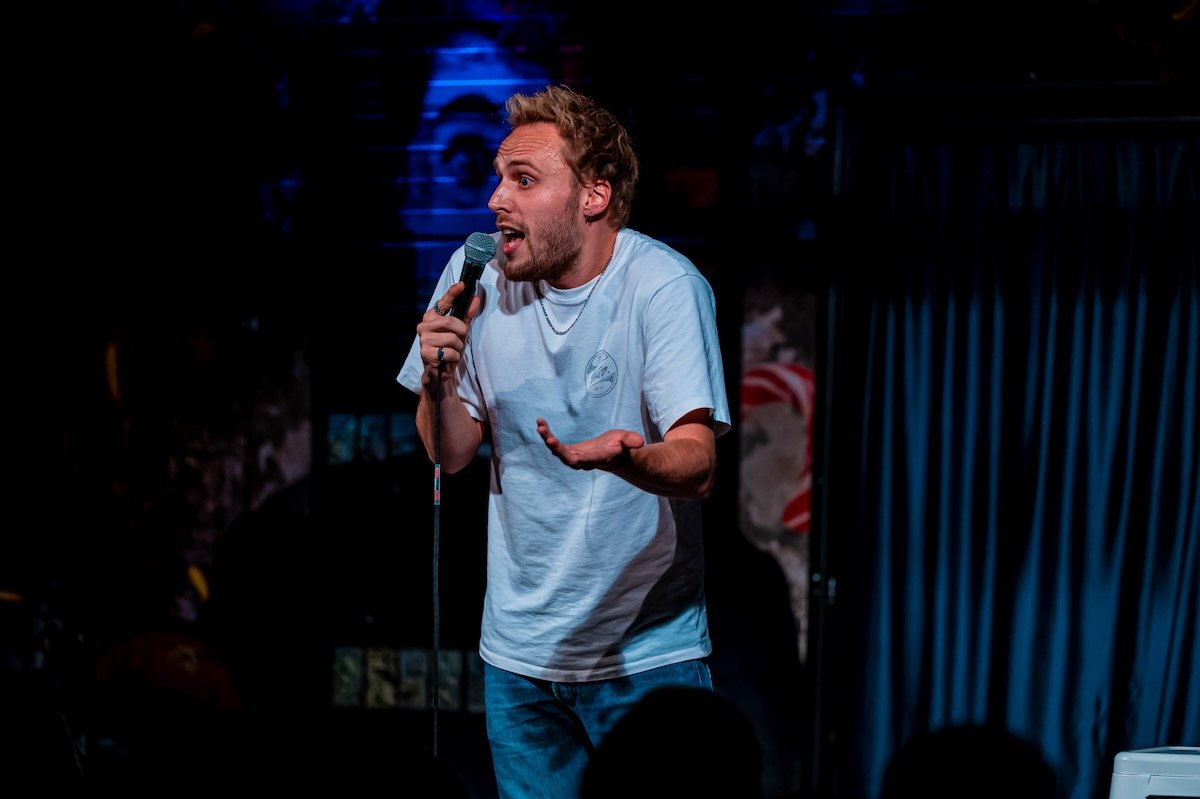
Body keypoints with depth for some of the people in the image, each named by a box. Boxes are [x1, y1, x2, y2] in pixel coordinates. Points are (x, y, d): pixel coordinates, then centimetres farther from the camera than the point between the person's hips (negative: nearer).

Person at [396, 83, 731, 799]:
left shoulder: (664, 285, -14)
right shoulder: (478, 273, -1)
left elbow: (699, 467, -23)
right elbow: (451, 456, 4)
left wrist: (626, 458, -44)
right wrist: (438, 384, -16)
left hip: (647, 652, -4)